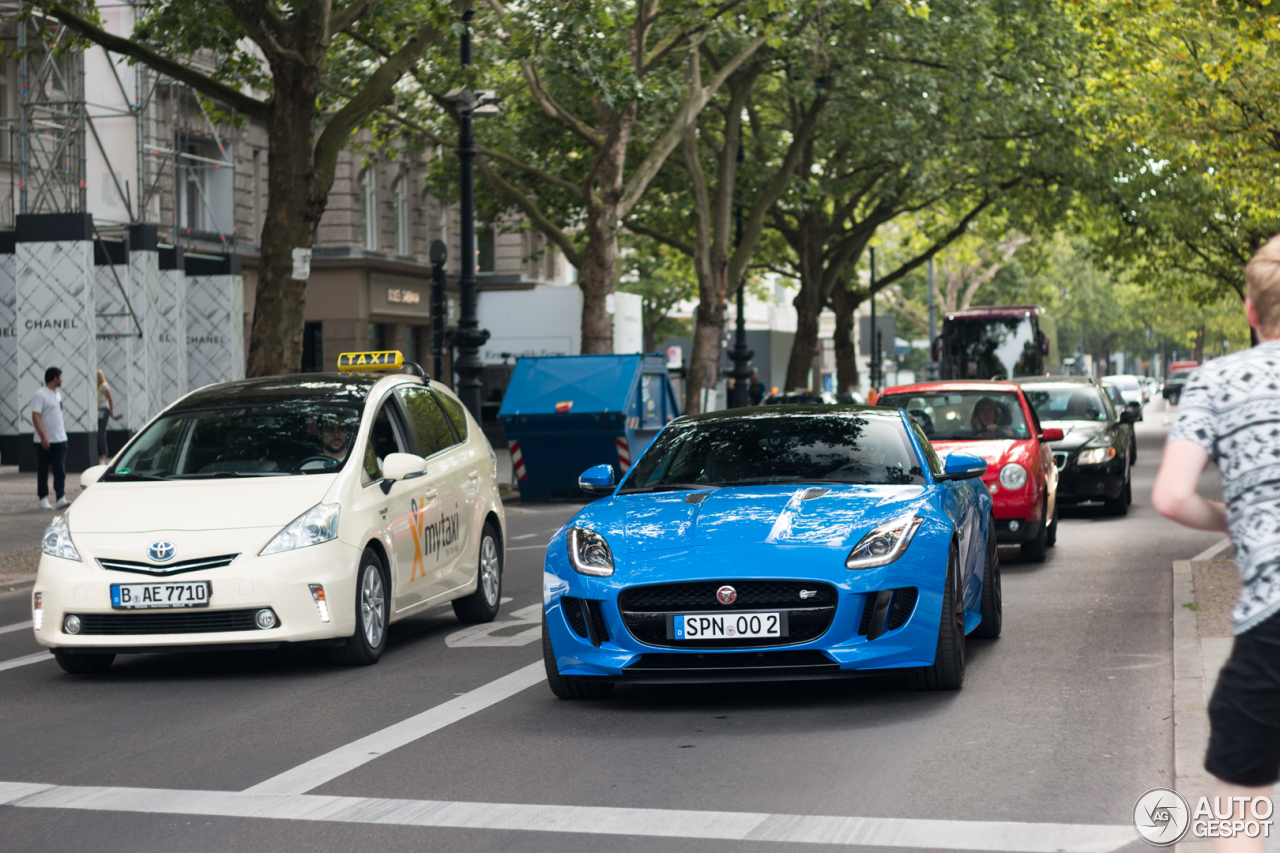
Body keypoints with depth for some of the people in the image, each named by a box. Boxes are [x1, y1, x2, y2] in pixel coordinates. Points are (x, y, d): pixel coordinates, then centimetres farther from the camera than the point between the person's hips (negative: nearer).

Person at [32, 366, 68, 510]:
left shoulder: (57, 395, 15)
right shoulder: (40, 395, -11)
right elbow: (35, 417, -18)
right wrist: (43, 436, -26)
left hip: (60, 439, 7)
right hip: (45, 441, -7)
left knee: (60, 469, -3)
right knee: (43, 470, 3)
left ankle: (61, 498, -7)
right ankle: (43, 499, 10)